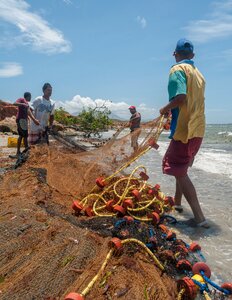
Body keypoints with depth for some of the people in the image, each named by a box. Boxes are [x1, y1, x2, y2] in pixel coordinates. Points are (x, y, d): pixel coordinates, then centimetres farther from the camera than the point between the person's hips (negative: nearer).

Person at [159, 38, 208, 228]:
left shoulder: (178, 69, -9)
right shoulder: (198, 74, 17)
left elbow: (181, 97, -25)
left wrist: (165, 109, -7)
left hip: (184, 129, -9)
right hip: (198, 129, 9)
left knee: (179, 172, -4)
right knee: (181, 168, 23)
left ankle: (199, 217, -5)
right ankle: (177, 202, 38)